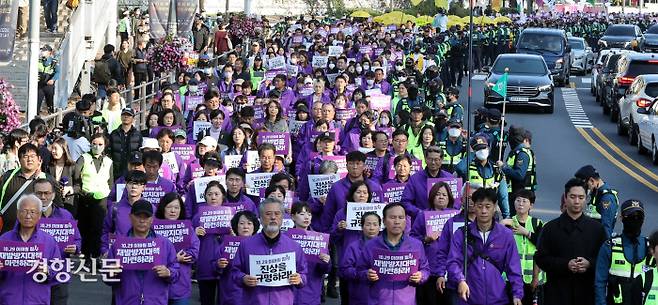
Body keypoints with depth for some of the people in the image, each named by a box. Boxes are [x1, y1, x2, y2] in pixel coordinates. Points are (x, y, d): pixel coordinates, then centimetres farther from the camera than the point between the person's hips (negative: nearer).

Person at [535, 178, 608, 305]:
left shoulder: (597, 228, 11)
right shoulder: (551, 228, 6)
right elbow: (541, 258, 1)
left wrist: (589, 264, -13)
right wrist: (566, 265, -13)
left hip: (587, 292, 1)